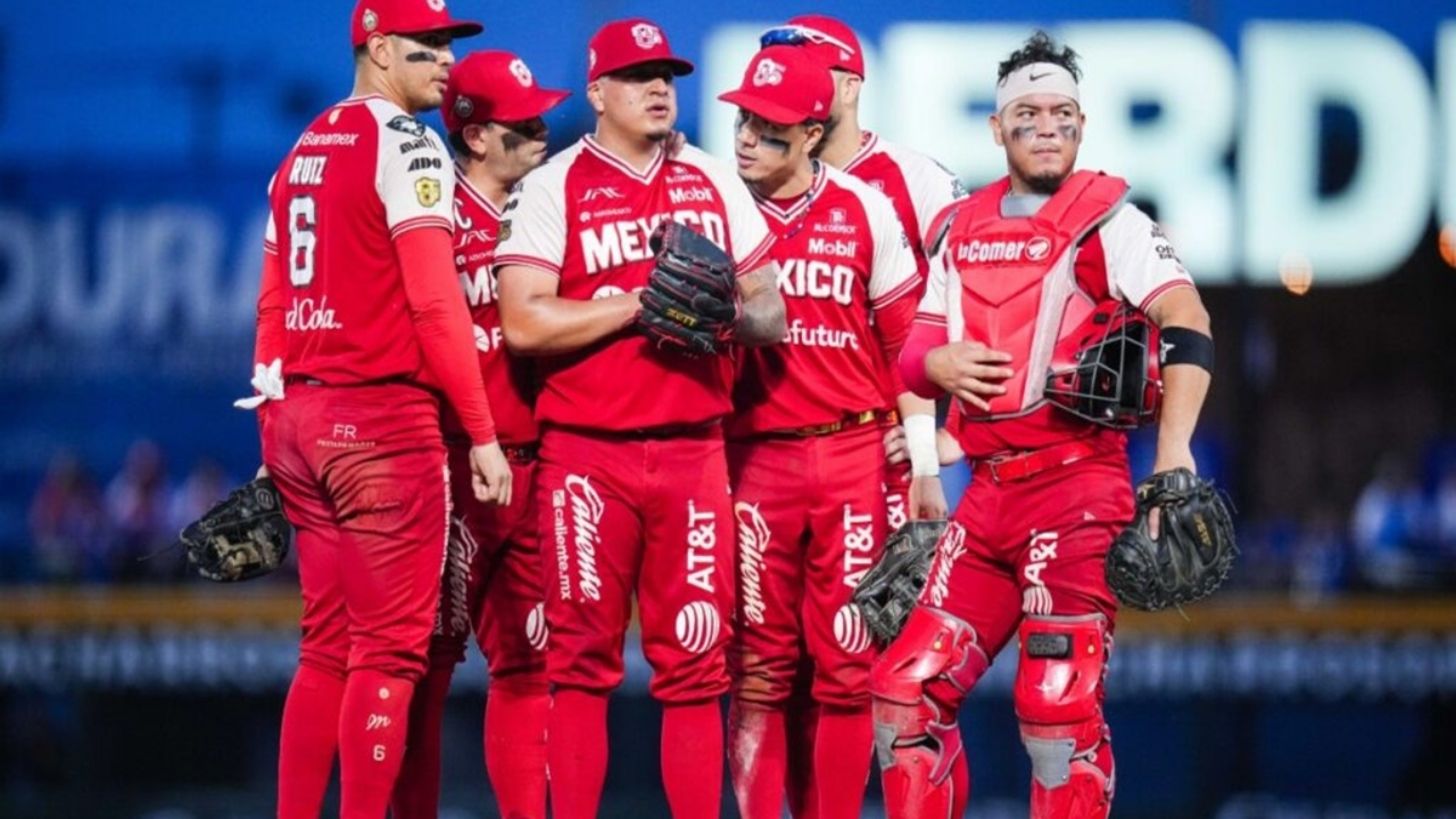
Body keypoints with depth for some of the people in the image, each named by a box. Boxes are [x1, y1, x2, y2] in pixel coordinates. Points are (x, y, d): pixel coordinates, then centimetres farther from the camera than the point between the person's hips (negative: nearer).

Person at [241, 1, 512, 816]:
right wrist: (483, 432, -15)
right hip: (384, 419, -8)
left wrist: (275, 438, 19)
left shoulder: (304, 152, 16)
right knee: (389, 651, -4)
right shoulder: (406, 144, -9)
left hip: (301, 415, 8)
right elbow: (434, 302, -16)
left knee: (327, 647, 13)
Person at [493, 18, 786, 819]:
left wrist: (724, 314, -8)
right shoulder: (553, 188, 0)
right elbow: (524, 322, -10)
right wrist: (637, 307, -14)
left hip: (694, 452, 3)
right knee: (582, 660, -2)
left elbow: (771, 312, 14)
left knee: (695, 659, 2)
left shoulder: (715, 185, 14)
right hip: (588, 453, -3)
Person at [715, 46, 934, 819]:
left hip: (854, 456, 0)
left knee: (848, 663, 1)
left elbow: (906, 338, 8)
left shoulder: (865, 210, 3)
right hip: (754, 458, 0)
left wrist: (921, 460, 6)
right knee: (757, 666, 0)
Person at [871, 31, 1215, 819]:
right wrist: (936, 362, -3)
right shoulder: (959, 229, 15)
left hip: (1076, 485, -6)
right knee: (907, 687, 2)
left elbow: (1186, 321, -14)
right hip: (988, 491, 6)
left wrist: (1173, 451, -24)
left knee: (1057, 706, -11)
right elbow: (914, 349, 22)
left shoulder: (1106, 217, -3)